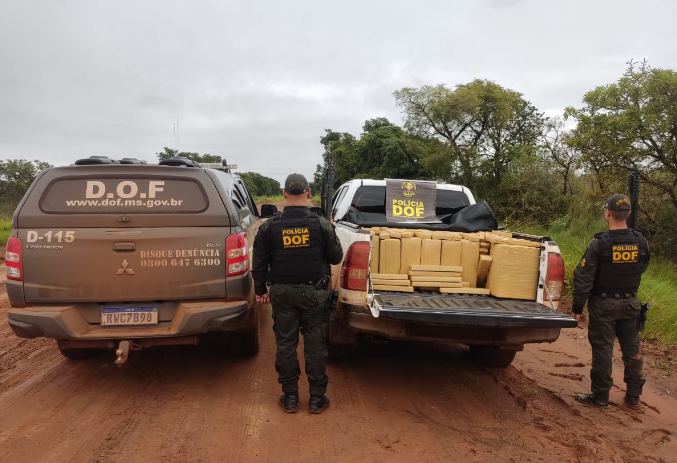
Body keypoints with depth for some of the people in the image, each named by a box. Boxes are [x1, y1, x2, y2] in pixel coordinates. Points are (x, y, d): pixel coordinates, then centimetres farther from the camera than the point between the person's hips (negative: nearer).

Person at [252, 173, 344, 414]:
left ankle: (290, 397, 19)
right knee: (315, 344, 7)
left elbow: (259, 263, 2)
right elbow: (336, 257, 0)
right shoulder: (321, 224, -8)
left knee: (285, 344, 10)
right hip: (314, 292, -1)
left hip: (282, 293, 1)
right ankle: (316, 398, 15)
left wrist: (261, 290, 15)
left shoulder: (269, 226, -4)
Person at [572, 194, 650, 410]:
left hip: (604, 304, -4)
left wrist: (577, 308, -8)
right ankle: (633, 396, 25)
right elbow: (640, 270, 12)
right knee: (632, 349, 14)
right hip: (630, 303, 4)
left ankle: (600, 396, 12)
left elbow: (583, 279, -17)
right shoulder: (641, 242, -5)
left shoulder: (599, 244, -19)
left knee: (602, 350, 4)